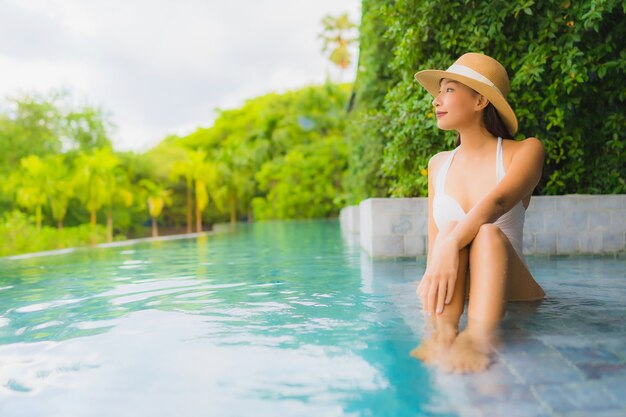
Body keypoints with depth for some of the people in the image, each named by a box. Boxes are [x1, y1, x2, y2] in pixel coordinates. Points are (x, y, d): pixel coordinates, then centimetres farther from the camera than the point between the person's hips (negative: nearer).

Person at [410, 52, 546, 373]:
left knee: (489, 235, -31)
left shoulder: (525, 151, 2)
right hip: (454, 292, 2)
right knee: (450, 229, -26)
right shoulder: (438, 165, 14)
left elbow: (498, 201, -21)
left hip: (509, 292, -2)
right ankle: (442, 336, -47)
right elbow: (434, 239, 10)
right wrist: (432, 278, -12)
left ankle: (479, 338, -54)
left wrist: (451, 247, -39)